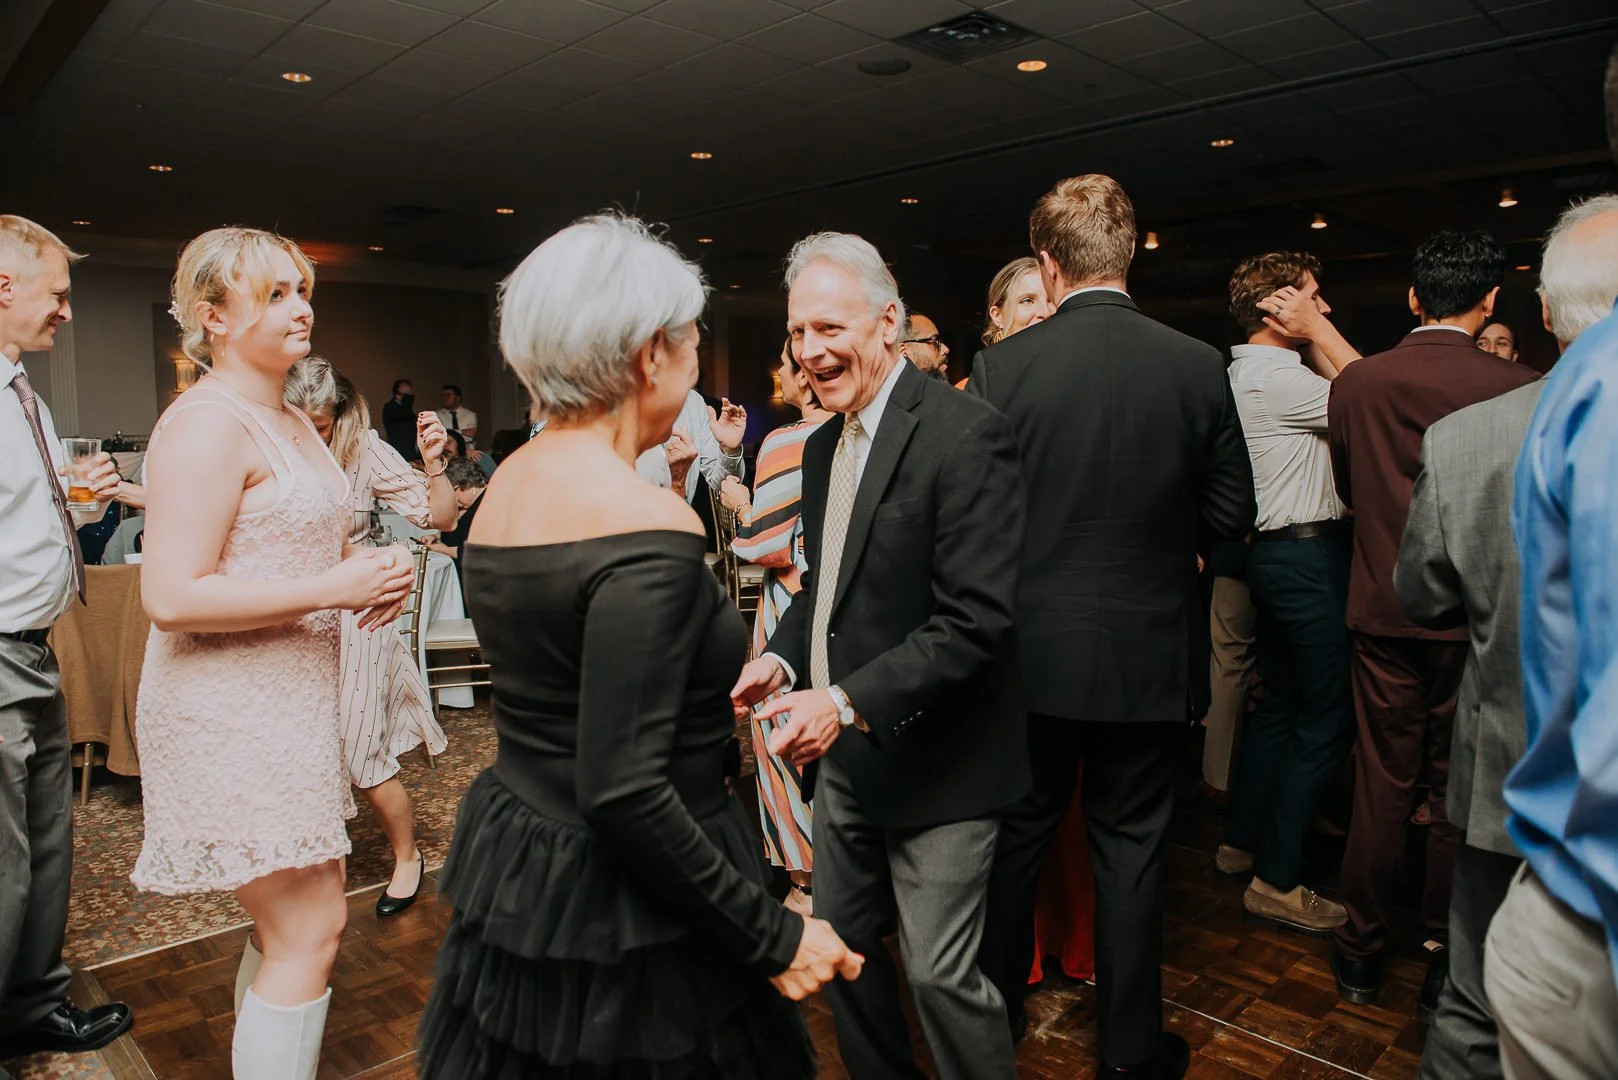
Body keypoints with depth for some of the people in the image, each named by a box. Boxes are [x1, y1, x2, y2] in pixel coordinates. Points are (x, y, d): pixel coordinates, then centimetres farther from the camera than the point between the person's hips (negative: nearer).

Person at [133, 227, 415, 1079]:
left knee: (288, 922, 19)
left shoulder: (291, 420, 14)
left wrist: (374, 569, 4)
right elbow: (171, 595, -23)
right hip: (232, 714, -10)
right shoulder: (206, 423, -16)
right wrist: (333, 588, -23)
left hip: (289, 698, 10)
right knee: (311, 929, -4)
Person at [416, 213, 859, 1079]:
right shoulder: (647, 529, -25)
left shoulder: (511, 480, 2)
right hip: (620, 915, -8)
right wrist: (772, 937, -19)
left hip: (513, 867, 8)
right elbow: (623, 791, -27)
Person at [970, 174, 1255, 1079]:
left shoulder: (1001, 366, -11)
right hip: (1149, 656, 1)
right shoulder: (1198, 366, -7)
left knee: (1018, 837, 17)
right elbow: (1232, 512, 0)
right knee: (1132, 847, 14)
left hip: (1033, 654, 0)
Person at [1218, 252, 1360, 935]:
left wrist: (1314, 341, 9)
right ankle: (1277, 880, 3)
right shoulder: (1274, 376, -17)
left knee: (1280, 701, 18)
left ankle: (1242, 842, 29)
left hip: (1276, 552, 10)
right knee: (1326, 718, -4)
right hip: (1308, 553, -10)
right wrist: (1320, 331, -10)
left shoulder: (1249, 373, 14)